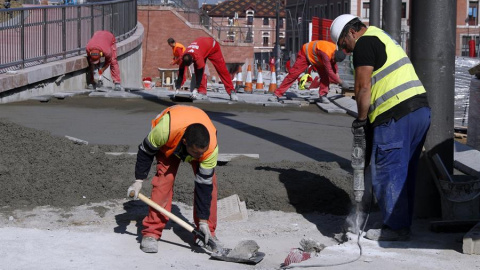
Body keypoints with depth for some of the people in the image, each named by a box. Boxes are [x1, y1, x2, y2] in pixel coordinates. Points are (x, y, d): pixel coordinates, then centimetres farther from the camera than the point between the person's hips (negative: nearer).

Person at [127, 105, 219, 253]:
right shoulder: (165, 129, -46)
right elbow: (146, 151, -23)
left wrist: (203, 221, -27)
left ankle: (209, 233, -2)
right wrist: (139, 180, -15)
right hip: (168, 144, -1)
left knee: (209, 182, -15)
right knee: (164, 179, -20)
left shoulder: (211, 148, -39)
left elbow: (204, 184, -30)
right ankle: (151, 233, -14)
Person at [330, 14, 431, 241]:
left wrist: (361, 119, 2)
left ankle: (395, 227, 1)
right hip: (421, 108, 10)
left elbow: (363, 88, -10)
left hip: (396, 115, -10)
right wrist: (369, 120, 19)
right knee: (404, 173, 14)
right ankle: (403, 224, 20)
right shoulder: (383, 38, 27)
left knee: (387, 173, -2)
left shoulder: (364, 42, -3)